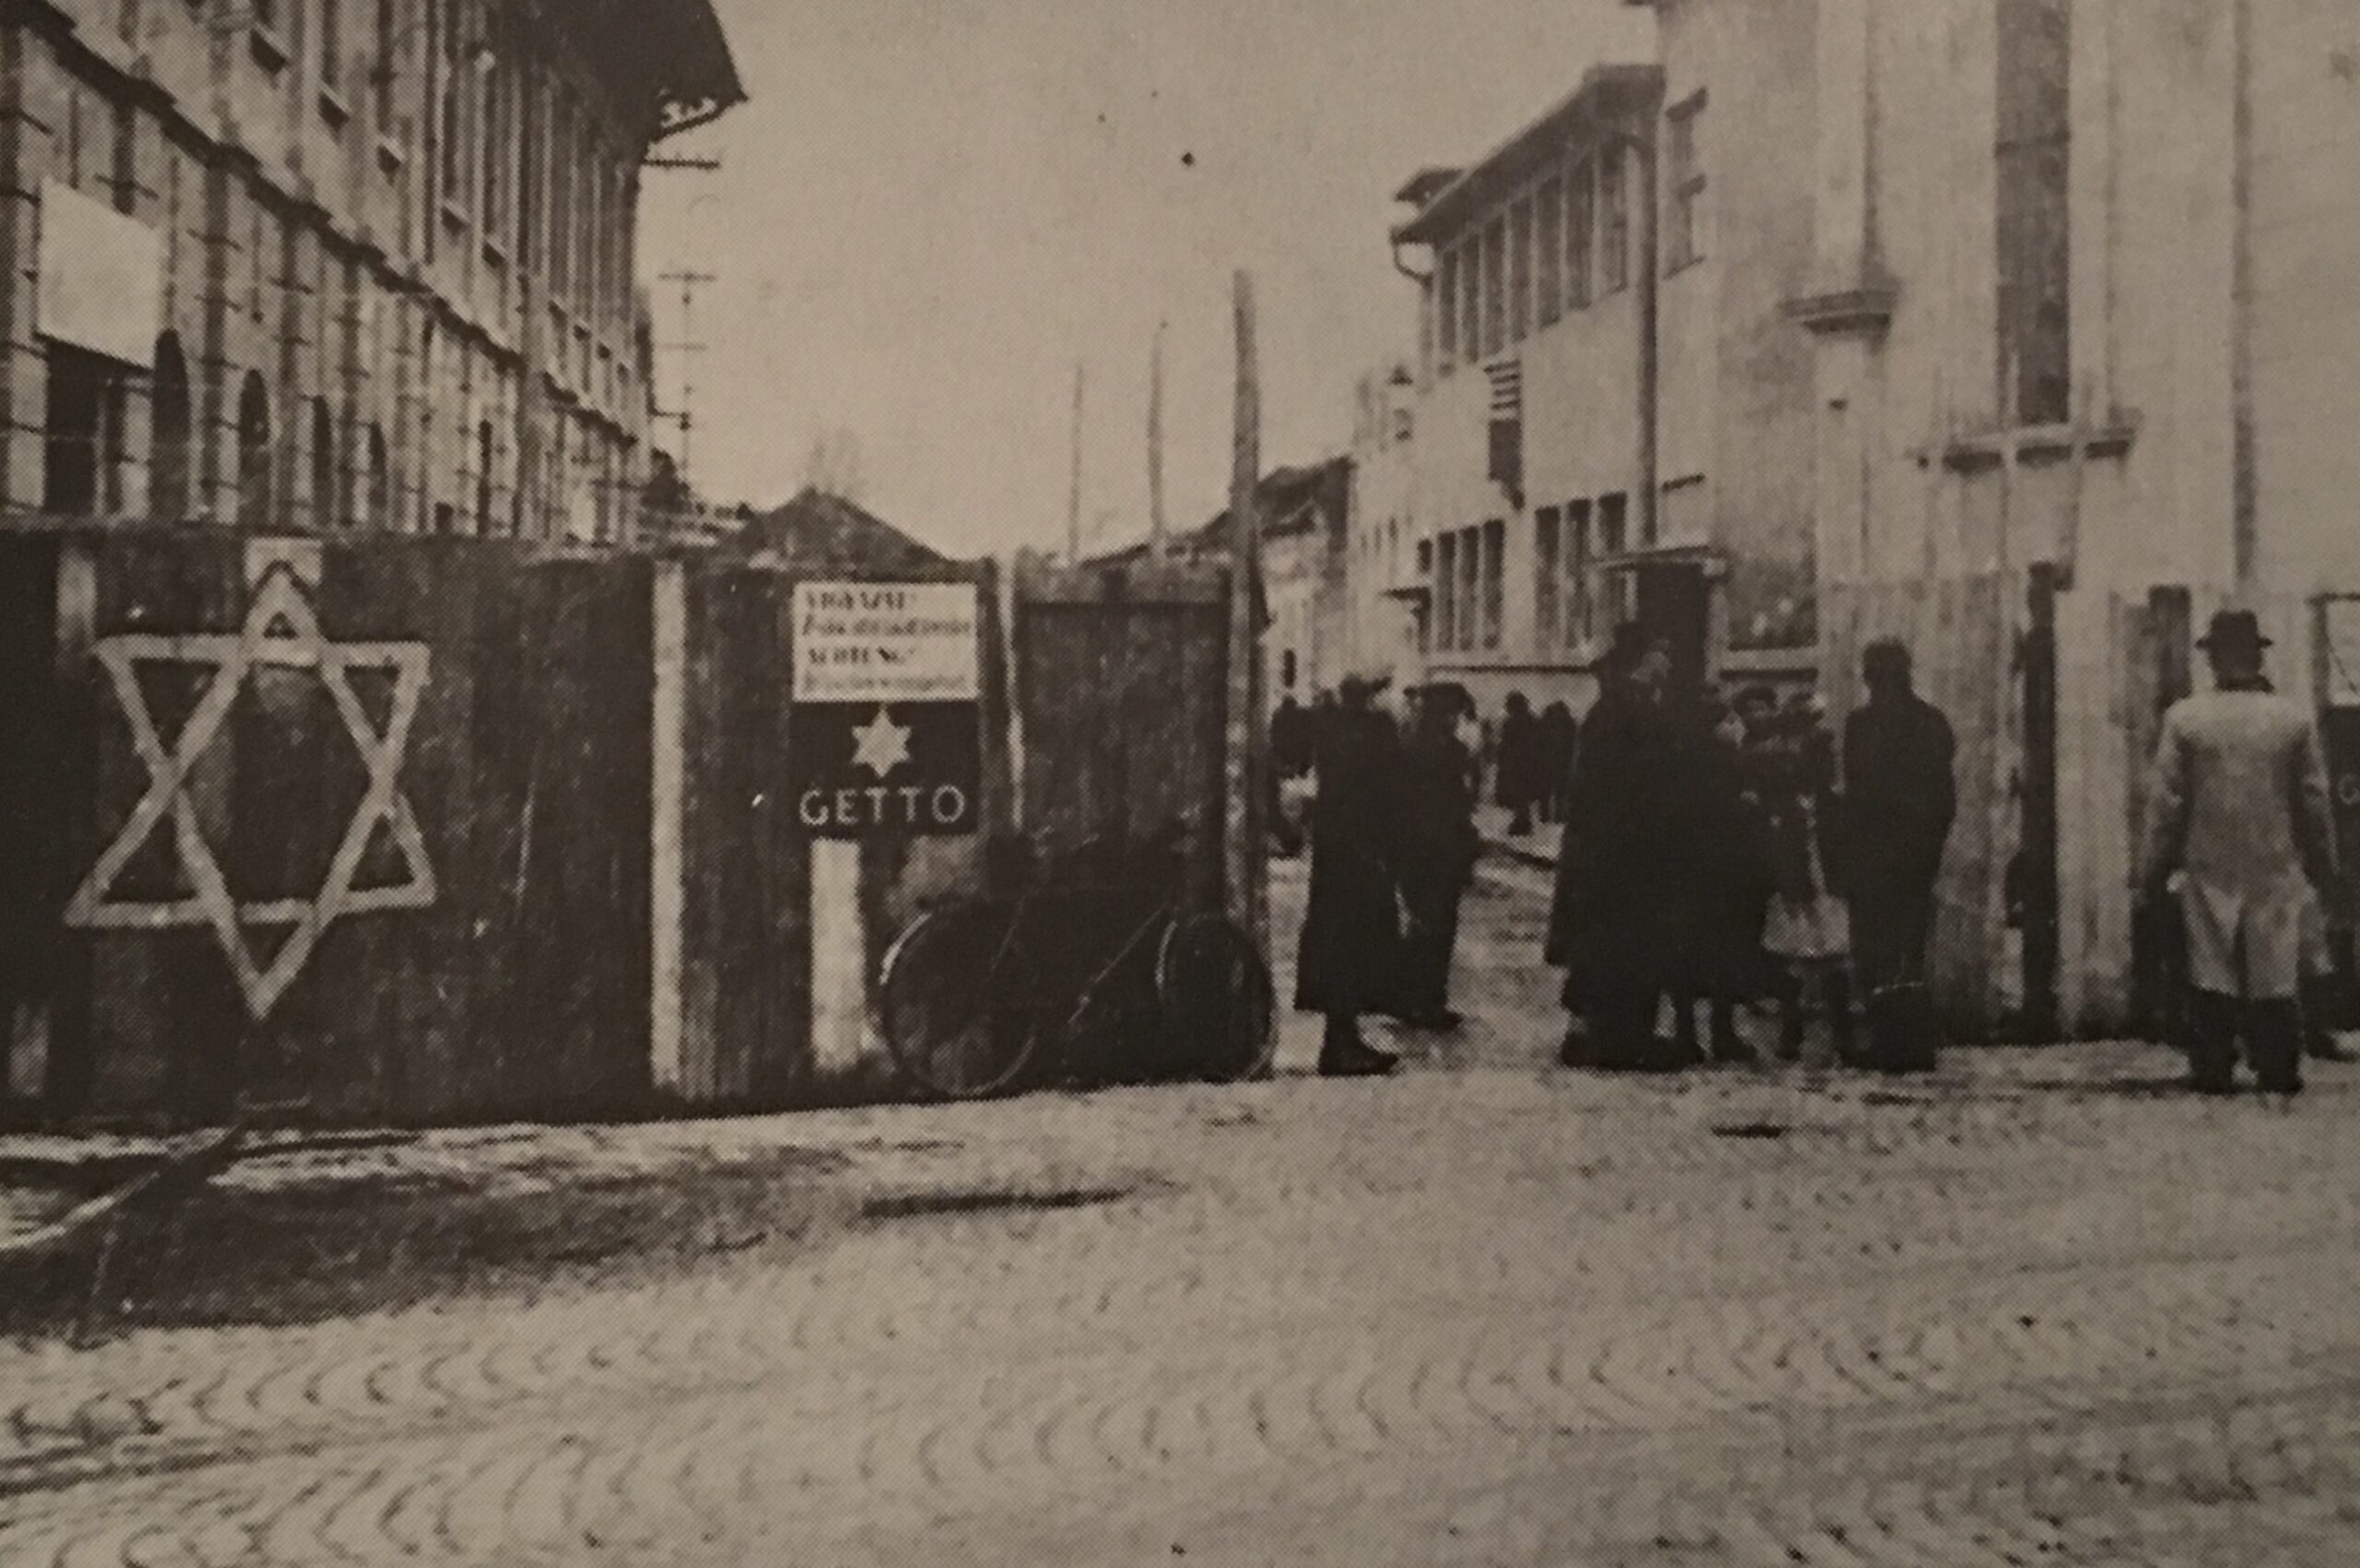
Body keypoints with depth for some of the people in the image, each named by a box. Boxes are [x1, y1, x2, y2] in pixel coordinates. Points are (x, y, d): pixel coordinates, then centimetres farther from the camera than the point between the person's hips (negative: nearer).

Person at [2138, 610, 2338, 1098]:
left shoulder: (2185, 718, -6)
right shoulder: (2294, 719, -2)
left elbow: (2167, 802, -4)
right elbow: (2315, 802, 3)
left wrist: (2153, 871, 4)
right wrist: (2323, 867, 13)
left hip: (2209, 869, -1)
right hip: (2276, 869, 1)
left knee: (2211, 971, 5)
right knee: (2276, 973, 7)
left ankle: (2212, 1072, 6)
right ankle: (2279, 1073, 10)